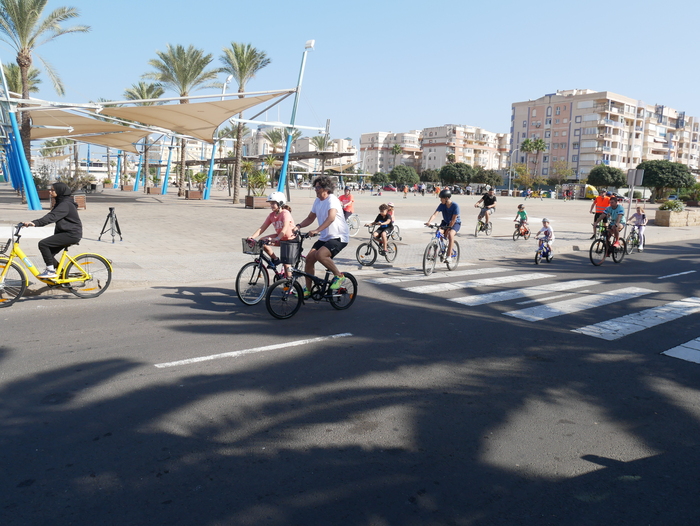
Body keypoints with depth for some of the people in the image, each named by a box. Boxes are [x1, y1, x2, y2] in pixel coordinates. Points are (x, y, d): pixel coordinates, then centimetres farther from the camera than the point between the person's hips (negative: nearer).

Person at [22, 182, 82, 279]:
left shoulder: (66, 204, -16)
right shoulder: (61, 202, 19)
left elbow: (51, 217, -30)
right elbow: (52, 216, 15)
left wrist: (35, 223, -40)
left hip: (72, 234, -11)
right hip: (66, 232, 11)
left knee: (43, 244, -17)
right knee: (49, 253, 7)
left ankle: (50, 271, -10)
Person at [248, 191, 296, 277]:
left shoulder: (285, 213, -21)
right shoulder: (272, 215, -1)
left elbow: (285, 228, -36)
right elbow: (262, 228, -6)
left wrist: (277, 239, -52)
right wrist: (252, 237, -22)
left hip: (290, 239, -7)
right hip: (280, 238, 7)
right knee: (262, 241, -16)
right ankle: (275, 259, -3)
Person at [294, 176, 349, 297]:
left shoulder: (332, 200, -17)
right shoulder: (317, 201, 10)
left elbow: (331, 218, -34)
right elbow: (310, 218, 16)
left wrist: (316, 230, -45)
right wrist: (299, 226, -3)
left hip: (339, 237, -8)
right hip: (325, 237, 9)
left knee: (320, 255, -30)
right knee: (309, 258, -3)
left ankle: (339, 276, -8)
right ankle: (307, 290, 8)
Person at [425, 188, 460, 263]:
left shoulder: (455, 206, -25)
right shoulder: (442, 205, -13)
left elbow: (453, 219, -24)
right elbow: (435, 214, -24)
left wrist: (448, 229, -25)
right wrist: (429, 222, -41)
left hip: (455, 223, -4)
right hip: (445, 222, 5)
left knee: (450, 234, -33)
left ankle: (449, 255, -27)